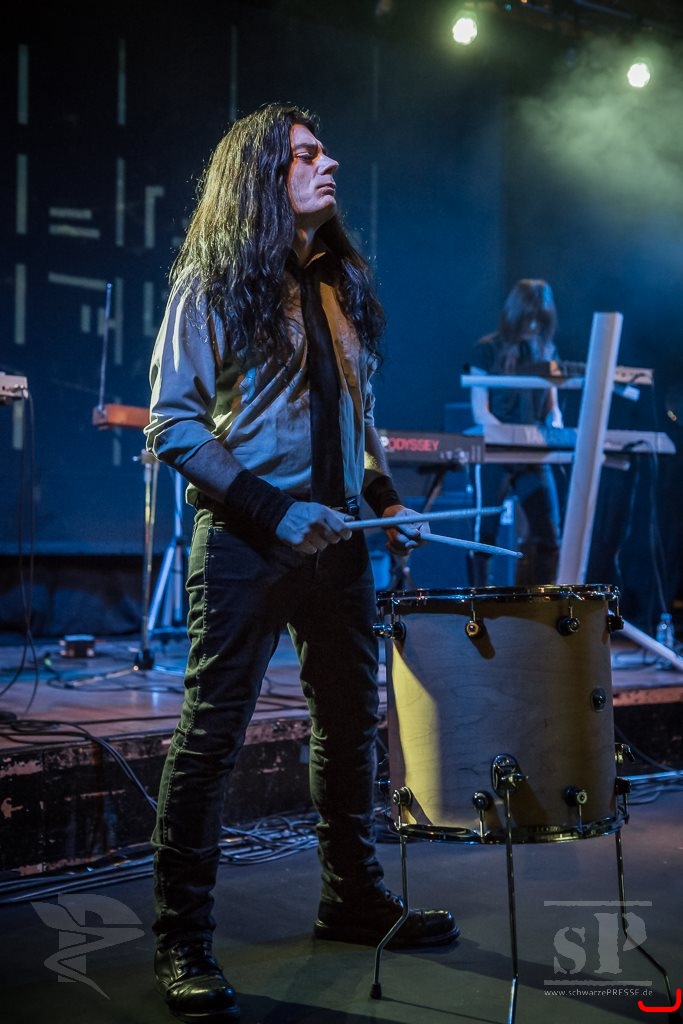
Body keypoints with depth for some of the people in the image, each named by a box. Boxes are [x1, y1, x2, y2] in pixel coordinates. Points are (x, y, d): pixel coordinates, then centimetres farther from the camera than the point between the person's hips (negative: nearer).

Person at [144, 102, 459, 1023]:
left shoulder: (342, 283, 14)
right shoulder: (211, 285, -5)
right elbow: (172, 424, -11)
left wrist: (385, 499, 6)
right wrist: (273, 507, -19)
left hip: (335, 536, 7)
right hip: (243, 543, -6)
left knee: (352, 721, 13)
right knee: (212, 733, -4)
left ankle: (352, 897, 30)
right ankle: (183, 942, 5)